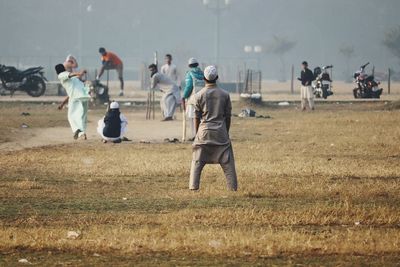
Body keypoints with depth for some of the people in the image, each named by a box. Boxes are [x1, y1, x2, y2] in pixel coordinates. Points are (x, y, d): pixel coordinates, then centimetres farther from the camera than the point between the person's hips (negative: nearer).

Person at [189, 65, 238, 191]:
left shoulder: (199, 95, -3)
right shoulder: (225, 95, 0)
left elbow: (197, 117, 0)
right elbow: (228, 116, 4)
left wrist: (197, 133, 11)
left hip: (204, 131, -1)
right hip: (220, 132, 1)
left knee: (197, 161, 6)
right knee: (227, 162, 5)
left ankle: (193, 187, 1)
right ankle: (233, 187, 3)